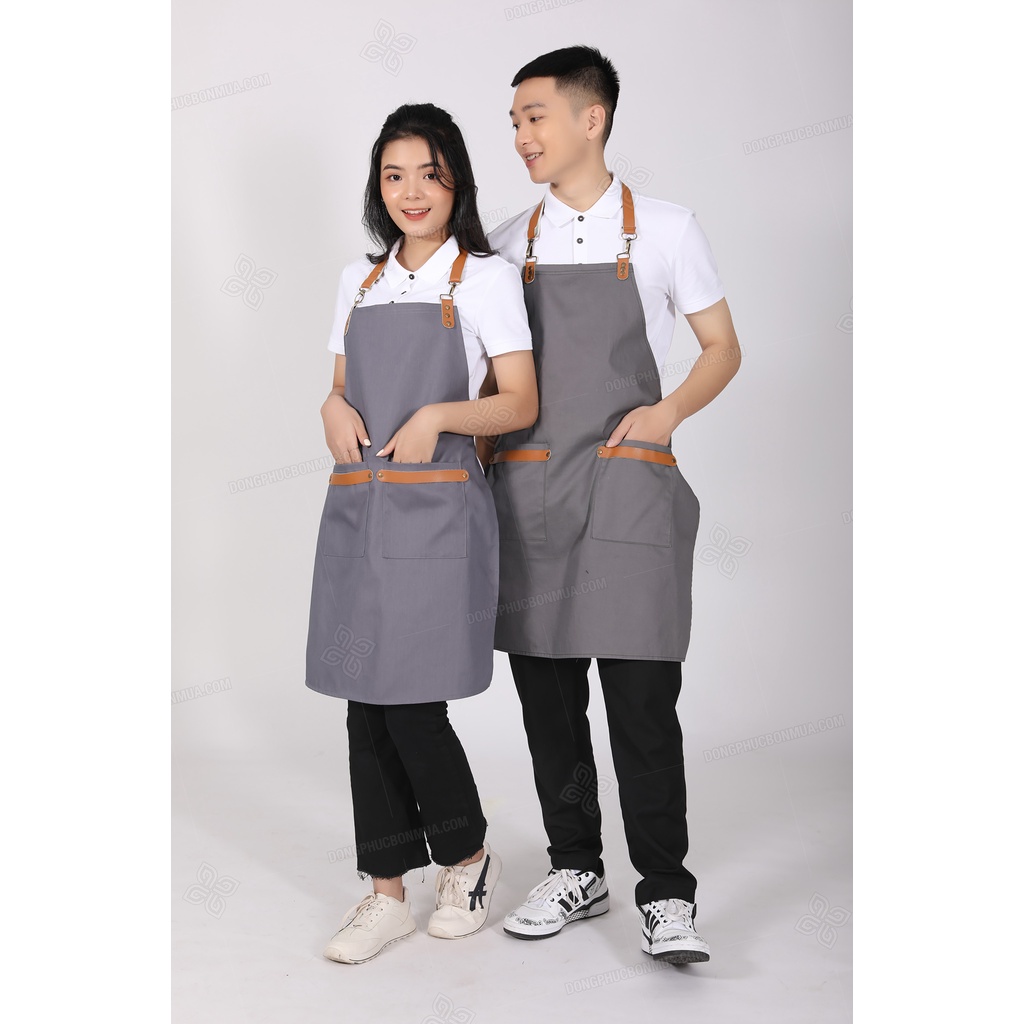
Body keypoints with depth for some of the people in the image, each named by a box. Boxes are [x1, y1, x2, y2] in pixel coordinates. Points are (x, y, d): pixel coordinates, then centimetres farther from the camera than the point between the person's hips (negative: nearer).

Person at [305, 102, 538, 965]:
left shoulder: (485, 278, 1)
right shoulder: (359, 280, 15)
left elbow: (522, 404, -3)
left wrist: (440, 413, -17)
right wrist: (334, 409, 0)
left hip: (436, 510, -5)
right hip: (356, 506, 5)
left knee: (412, 704, -6)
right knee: (367, 705, 5)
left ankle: (468, 858, 20)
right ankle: (387, 892, 17)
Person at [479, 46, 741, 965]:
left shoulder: (665, 228, 4)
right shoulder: (509, 242, 13)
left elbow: (723, 348, 7)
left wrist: (669, 410, -10)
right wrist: (475, 452, 5)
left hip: (627, 486, -4)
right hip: (527, 492, 4)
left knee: (641, 699, -6)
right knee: (546, 695, 9)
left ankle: (666, 896, 5)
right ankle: (576, 871, 24)